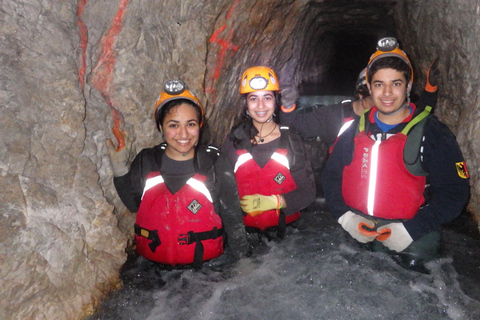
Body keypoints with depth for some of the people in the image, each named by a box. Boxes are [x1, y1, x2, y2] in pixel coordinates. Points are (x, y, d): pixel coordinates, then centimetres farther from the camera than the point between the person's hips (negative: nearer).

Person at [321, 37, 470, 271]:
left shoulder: (431, 133, -3)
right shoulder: (356, 130, 8)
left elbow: (454, 192, -4)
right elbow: (330, 175, 11)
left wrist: (411, 230, -15)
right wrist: (344, 216, -5)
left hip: (411, 243, -2)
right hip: (354, 235, 3)